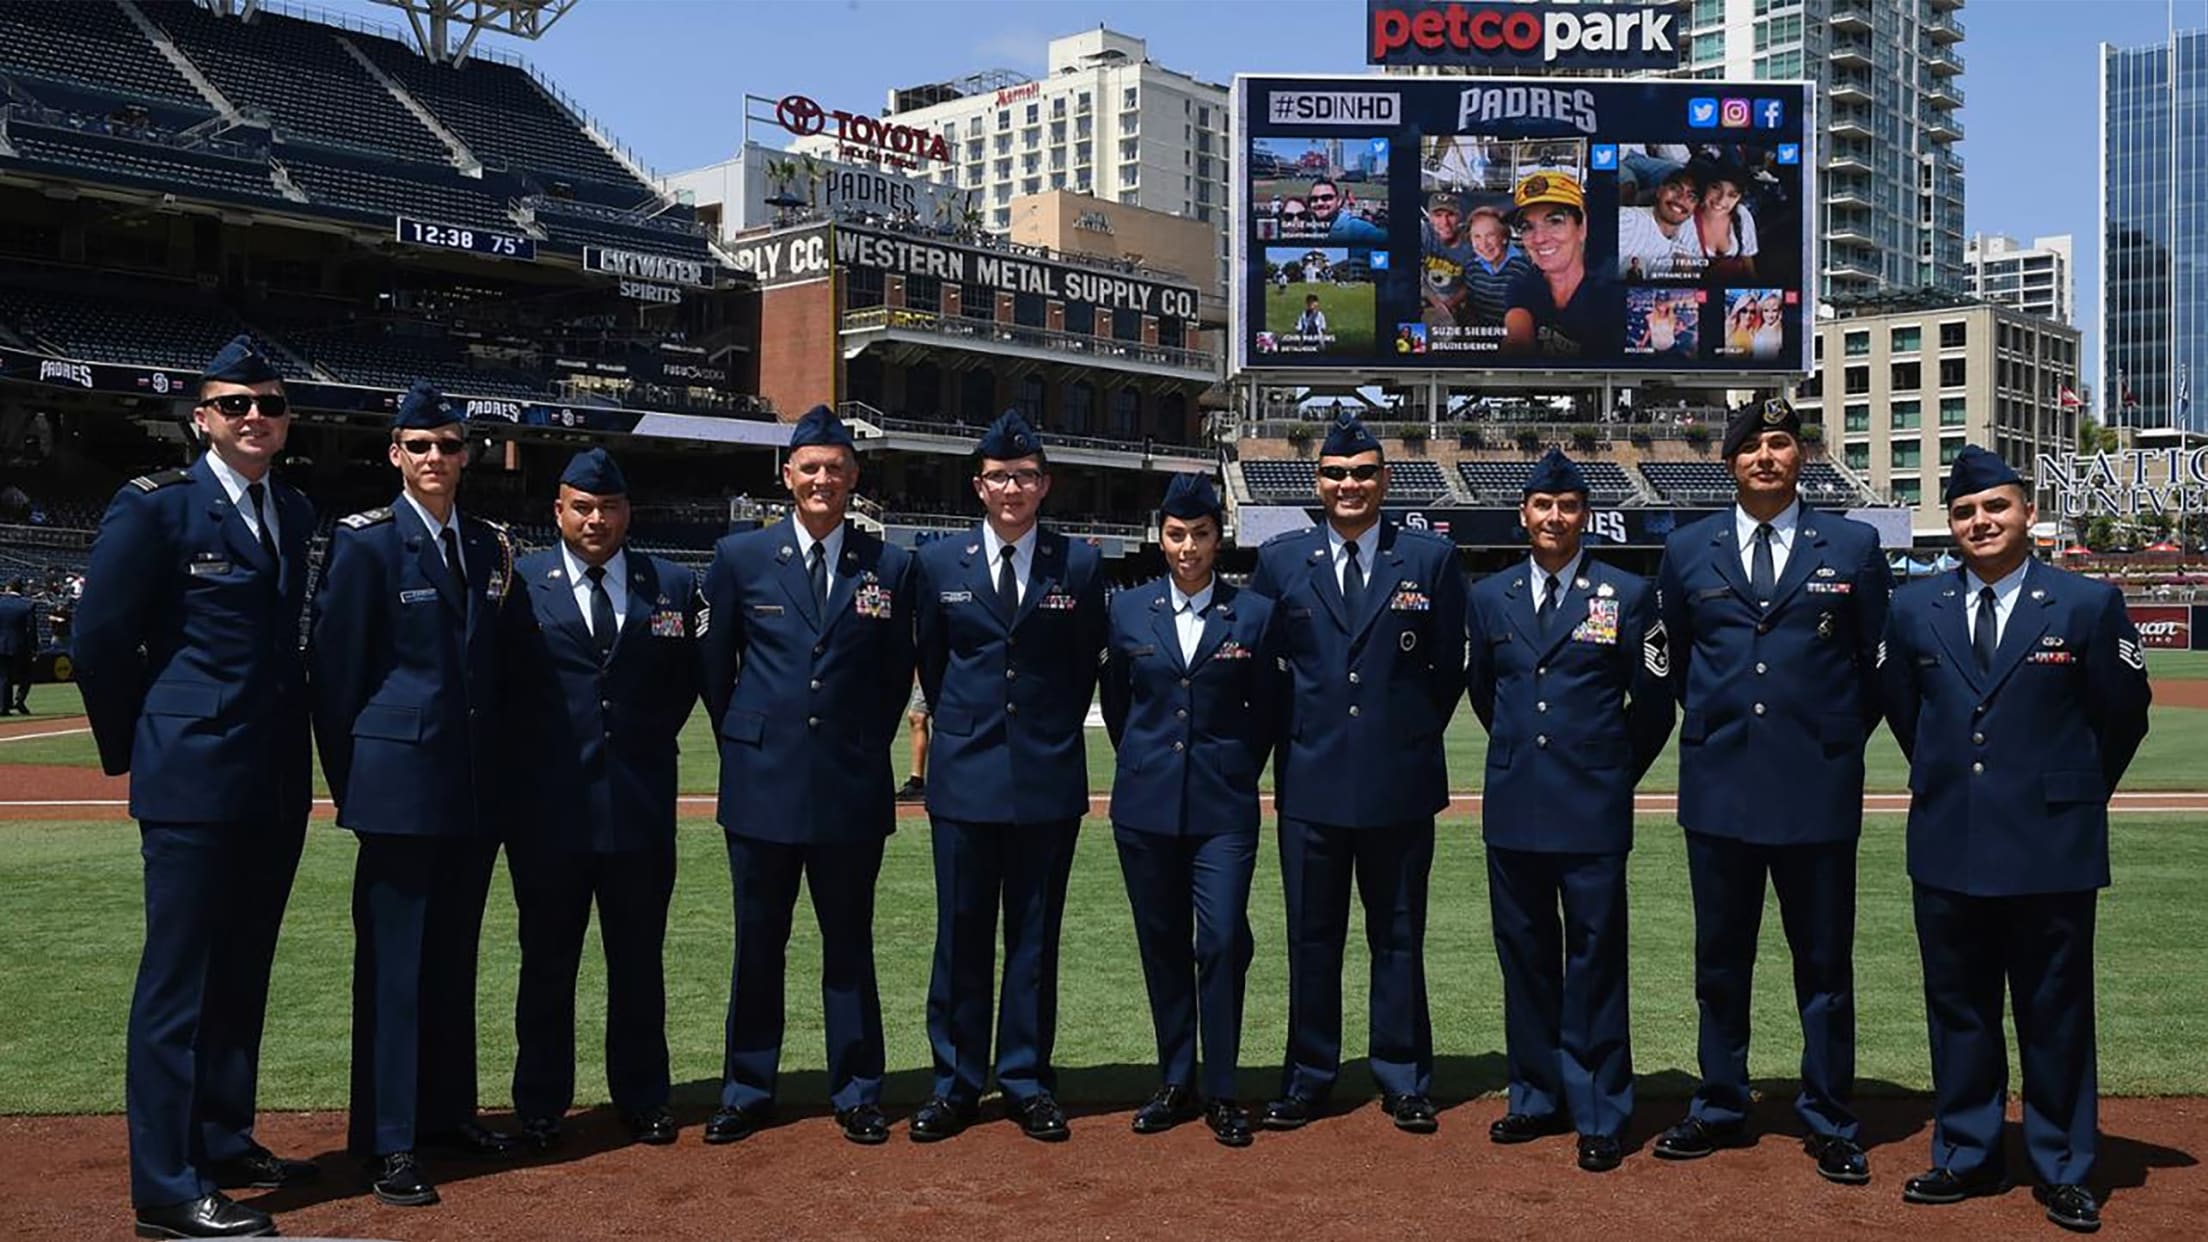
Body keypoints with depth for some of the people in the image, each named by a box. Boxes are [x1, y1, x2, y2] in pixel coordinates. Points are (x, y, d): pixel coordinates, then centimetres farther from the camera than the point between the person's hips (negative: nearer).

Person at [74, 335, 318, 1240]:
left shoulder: (294, 513, 12)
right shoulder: (156, 507, -8)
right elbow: (99, 642, -6)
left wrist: (290, 742, 11)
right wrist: (134, 750, 0)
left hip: (276, 784, 7)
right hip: (193, 783, -7)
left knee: (242, 974, 15)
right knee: (180, 980, -2)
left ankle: (224, 1142, 28)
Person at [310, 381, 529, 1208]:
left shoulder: (488, 547, 11)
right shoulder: (367, 542, -5)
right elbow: (335, 667, -5)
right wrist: (349, 779, -4)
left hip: (476, 786, 6)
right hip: (401, 781, -5)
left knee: (454, 955, 13)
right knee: (394, 959, -2)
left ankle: (447, 1111, 24)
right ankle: (388, 1142, 5)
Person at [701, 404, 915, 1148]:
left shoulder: (889, 567, 3)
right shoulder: (741, 558, 2)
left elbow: (898, 674, 11)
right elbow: (716, 666, 9)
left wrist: (866, 745, 7)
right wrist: (743, 744, 9)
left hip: (852, 786, 0)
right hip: (763, 782, 0)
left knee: (849, 945, 8)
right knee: (757, 945, 9)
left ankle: (856, 1095, 18)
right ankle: (747, 1093, 20)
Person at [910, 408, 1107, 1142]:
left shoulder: (1077, 566, 2)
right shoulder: (940, 564, 5)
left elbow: (1085, 667, 9)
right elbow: (931, 664, 14)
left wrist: (1051, 732, 8)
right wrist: (960, 726, 11)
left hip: (1048, 778, 0)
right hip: (964, 776, 1)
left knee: (1036, 937, 7)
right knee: (961, 936, 5)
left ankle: (1028, 1082, 16)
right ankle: (956, 1083, 15)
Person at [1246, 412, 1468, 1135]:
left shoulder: (1430, 559, 2)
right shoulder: (1280, 560, 5)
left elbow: (1450, 667, 7)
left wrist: (1414, 735, 4)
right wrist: (1290, 732, 6)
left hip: (1400, 779, -1)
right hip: (1310, 777, 1)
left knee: (1398, 936, 8)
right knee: (1311, 937, 8)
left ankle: (1404, 1081, 18)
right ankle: (1308, 1077, 19)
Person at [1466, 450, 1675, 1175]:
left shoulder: (1627, 595, -1)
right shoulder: (1490, 597, 9)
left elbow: (1653, 703, 6)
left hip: (1593, 813, -3)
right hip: (1513, 808, 4)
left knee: (1595, 961, 0)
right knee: (1524, 957, 10)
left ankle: (1600, 1116, 8)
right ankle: (1538, 1097, 22)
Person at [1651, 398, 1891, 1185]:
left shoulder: (1852, 547, 2)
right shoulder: (1687, 551, 6)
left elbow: (1877, 662, 8)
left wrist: (1842, 738, 7)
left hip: (1818, 786, -2)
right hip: (1718, 785, 2)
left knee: (1824, 962, 6)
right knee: (1720, 957, 11)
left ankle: (1829, 1121, 17)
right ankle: (1720, 1107, 23)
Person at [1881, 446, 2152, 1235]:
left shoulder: (2089, 604, -4)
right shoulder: (1914, 608, 4)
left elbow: (2122, 714, 5)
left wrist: (2075, 793, 11)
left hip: (2051, 846, -3)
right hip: (1947, 845, 3)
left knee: (2056, 1013, 7)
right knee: (1957, 1008, 11)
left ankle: (2064, 1170, 18)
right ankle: (1966, 1156, 23)